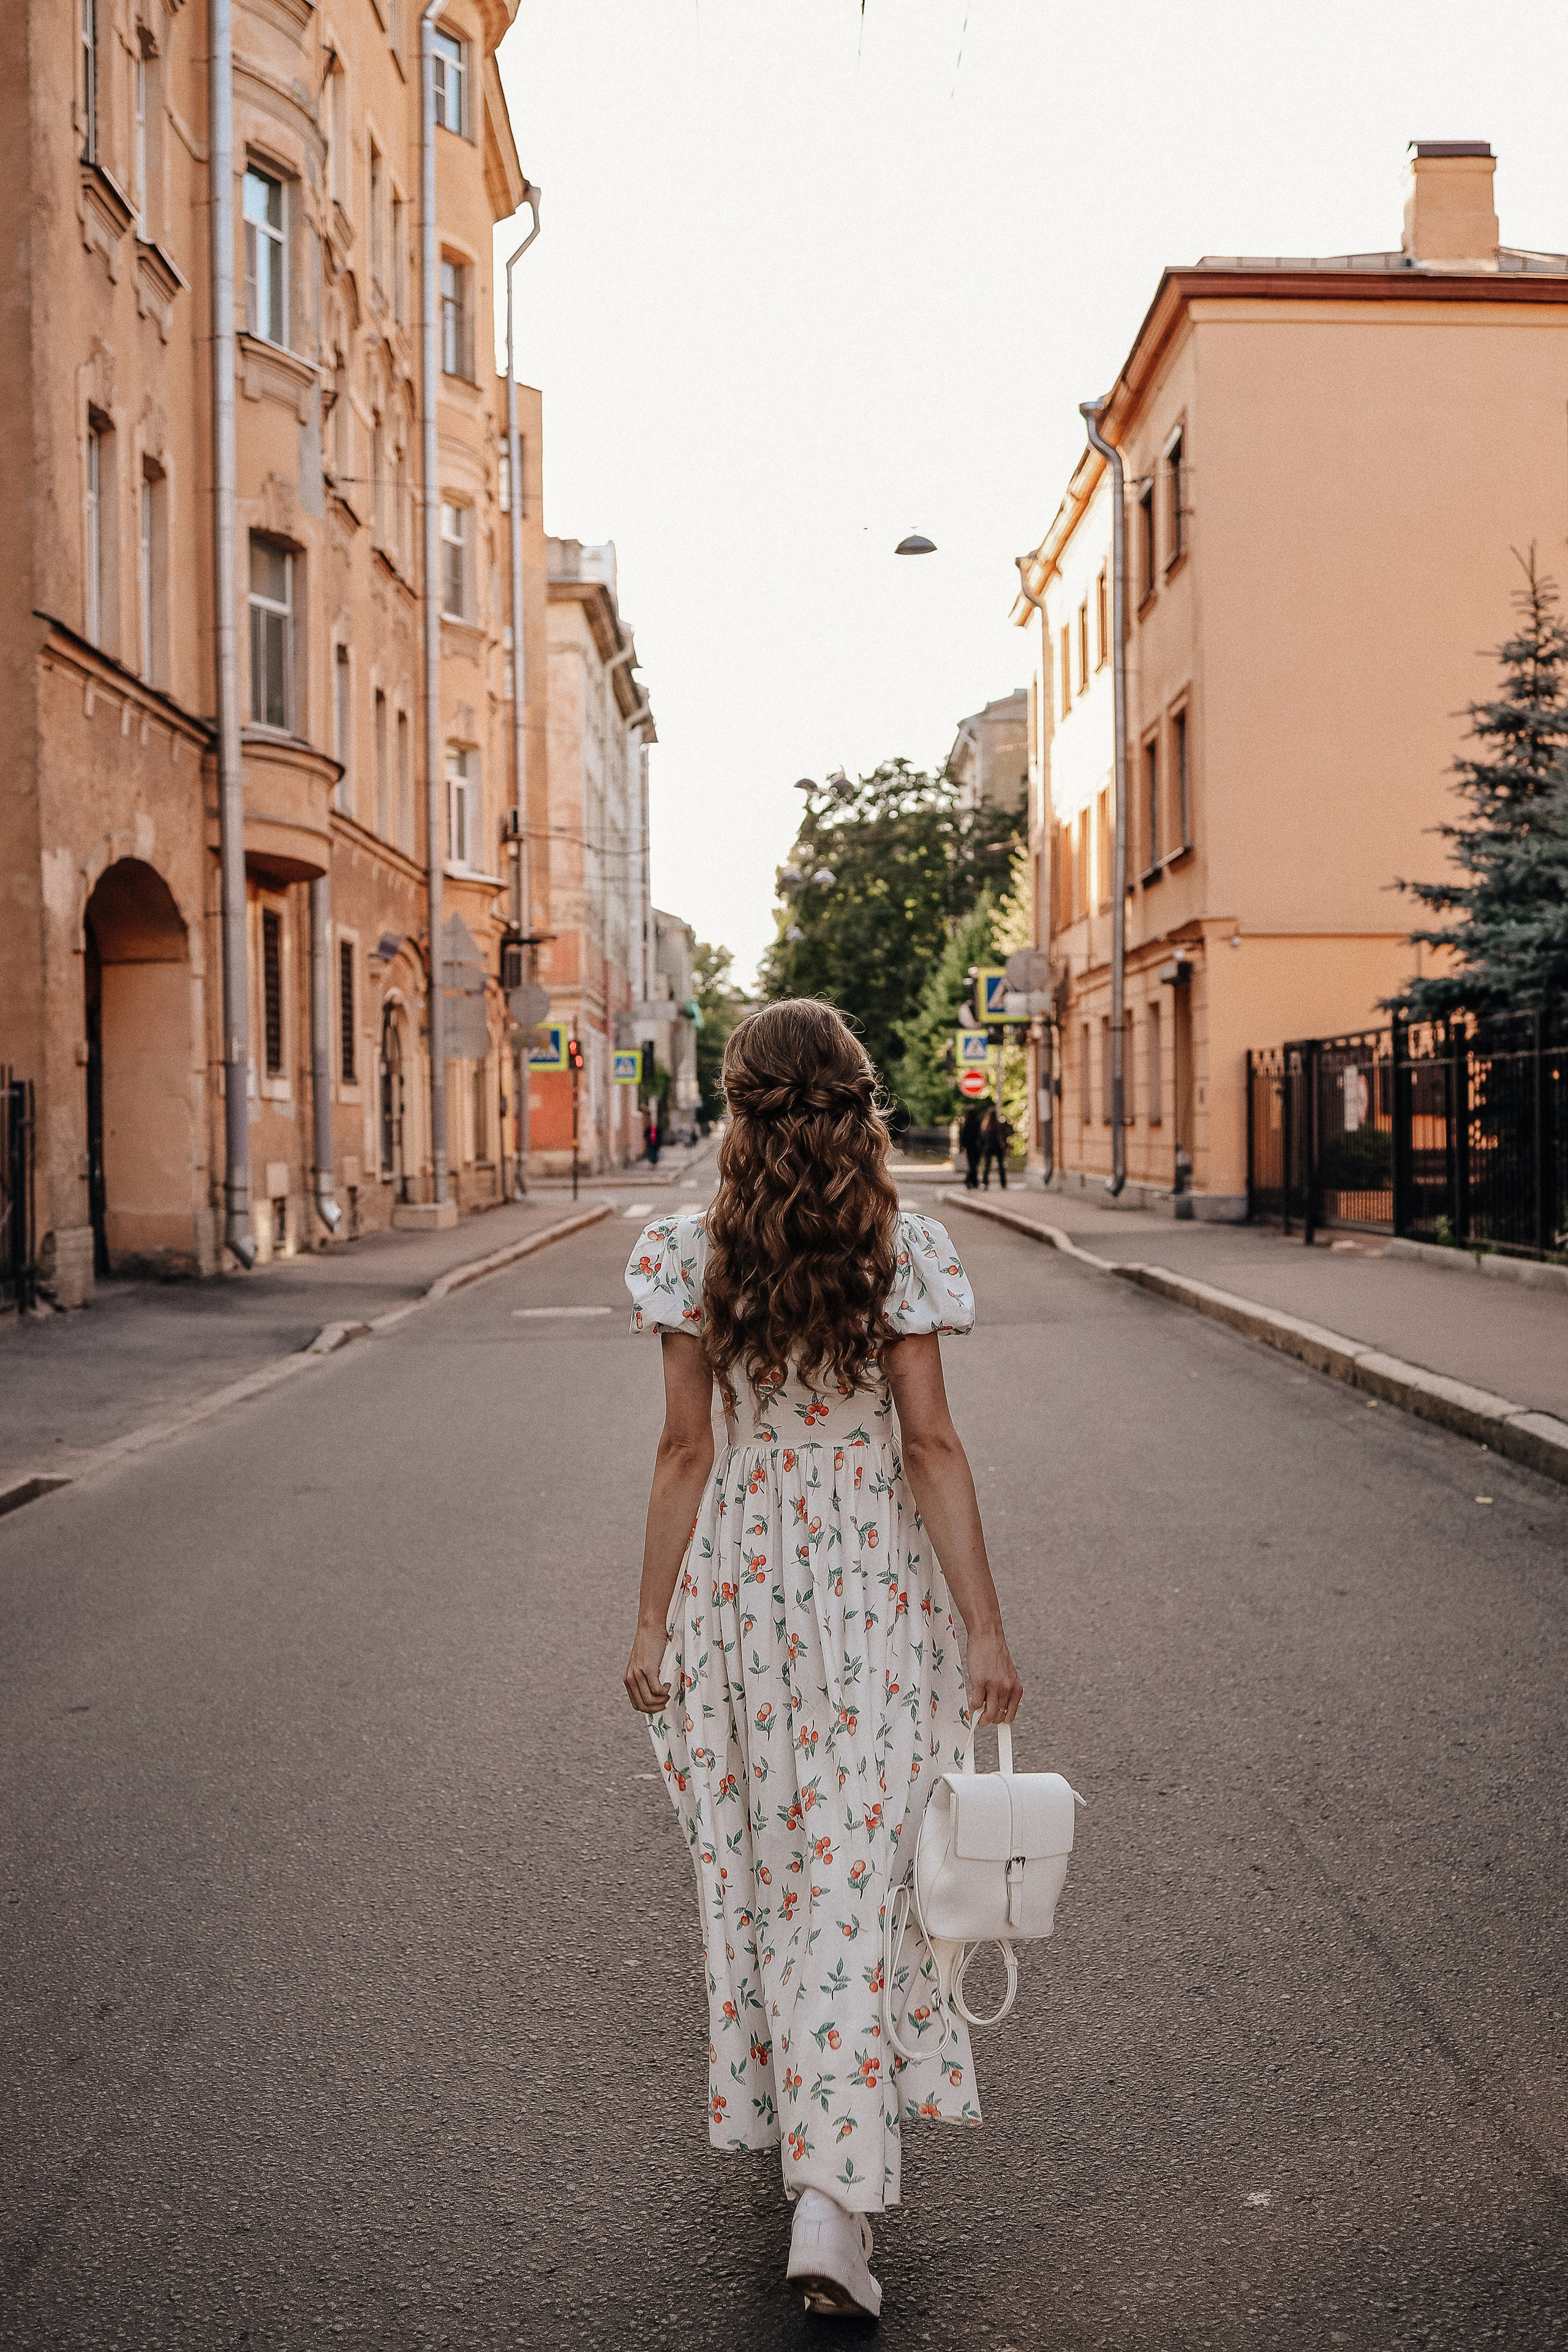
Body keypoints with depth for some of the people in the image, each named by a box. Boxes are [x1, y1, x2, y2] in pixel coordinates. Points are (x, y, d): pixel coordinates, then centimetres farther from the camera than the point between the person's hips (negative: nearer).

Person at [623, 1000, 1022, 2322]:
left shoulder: (693, 1257, -5)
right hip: (876, 1590, -1)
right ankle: (834, 2191, -3)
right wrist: (985, 1627, -4)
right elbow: (932, 1448, -8)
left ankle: (784, 2110, 34)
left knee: (758, 1863, 17)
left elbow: (686, 1453, -4)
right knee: (857, 1871, 3)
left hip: (736, 1584, 1)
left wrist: (654, 1620, 4)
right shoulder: (903, 1252, -7)